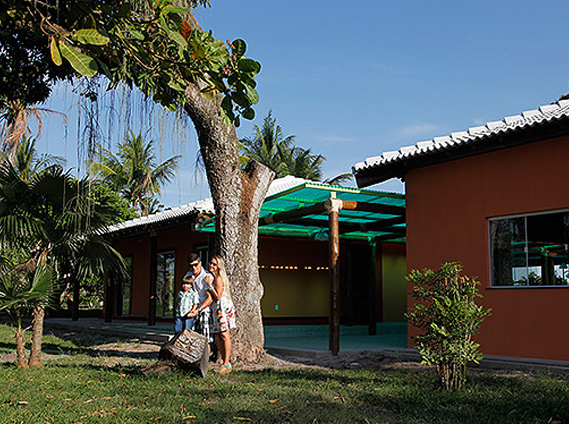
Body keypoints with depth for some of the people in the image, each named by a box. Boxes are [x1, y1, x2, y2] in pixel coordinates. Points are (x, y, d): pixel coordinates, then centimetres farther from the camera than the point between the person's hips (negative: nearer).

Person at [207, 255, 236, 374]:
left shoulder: (218, 278, -8)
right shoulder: (212, 277, 20)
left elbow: (218, 296, -14)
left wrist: (209, 285, -12)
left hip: (224, 307, -9)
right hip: (216, 309, 9)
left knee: (224, 335, -10)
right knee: (217, 337, 5)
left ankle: (227, 365, -10)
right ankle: (225, 362, 10)